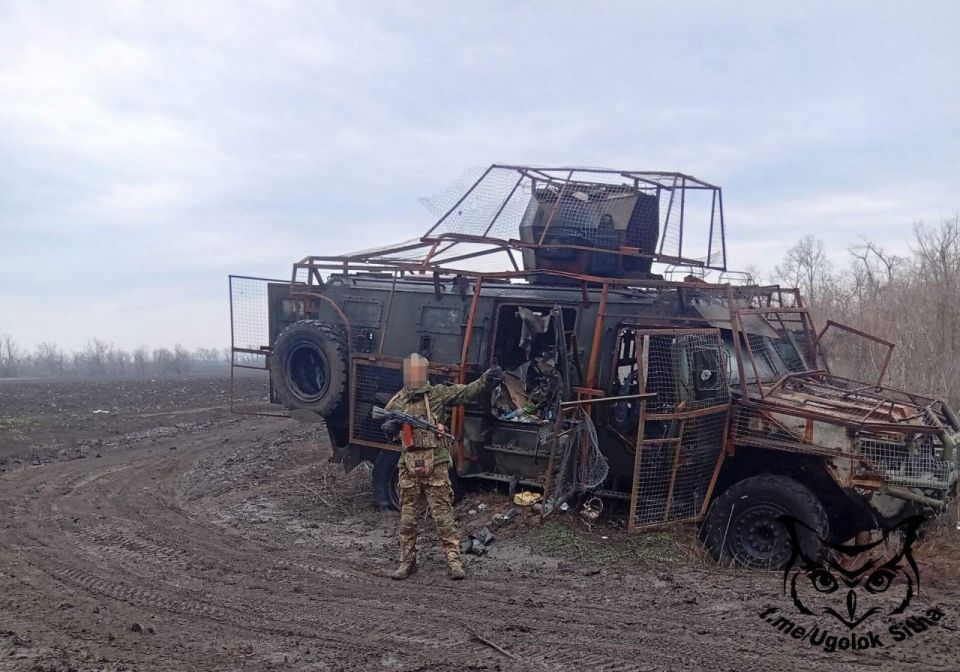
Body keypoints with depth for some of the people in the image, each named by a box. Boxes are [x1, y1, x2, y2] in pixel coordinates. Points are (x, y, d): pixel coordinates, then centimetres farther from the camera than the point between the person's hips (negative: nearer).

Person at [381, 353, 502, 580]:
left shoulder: (439, 394, 1)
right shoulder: (397, 401, 8)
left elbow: (466, 392, -9)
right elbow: (388, 431, 7)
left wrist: (485, 380, -27)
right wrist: (390, 426, -18)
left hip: (435, 465, -3)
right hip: (409, 466, 3)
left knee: (443, 514, -2)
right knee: (407, 516, 9)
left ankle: (454, 561, 1)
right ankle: (407, 561, 20)